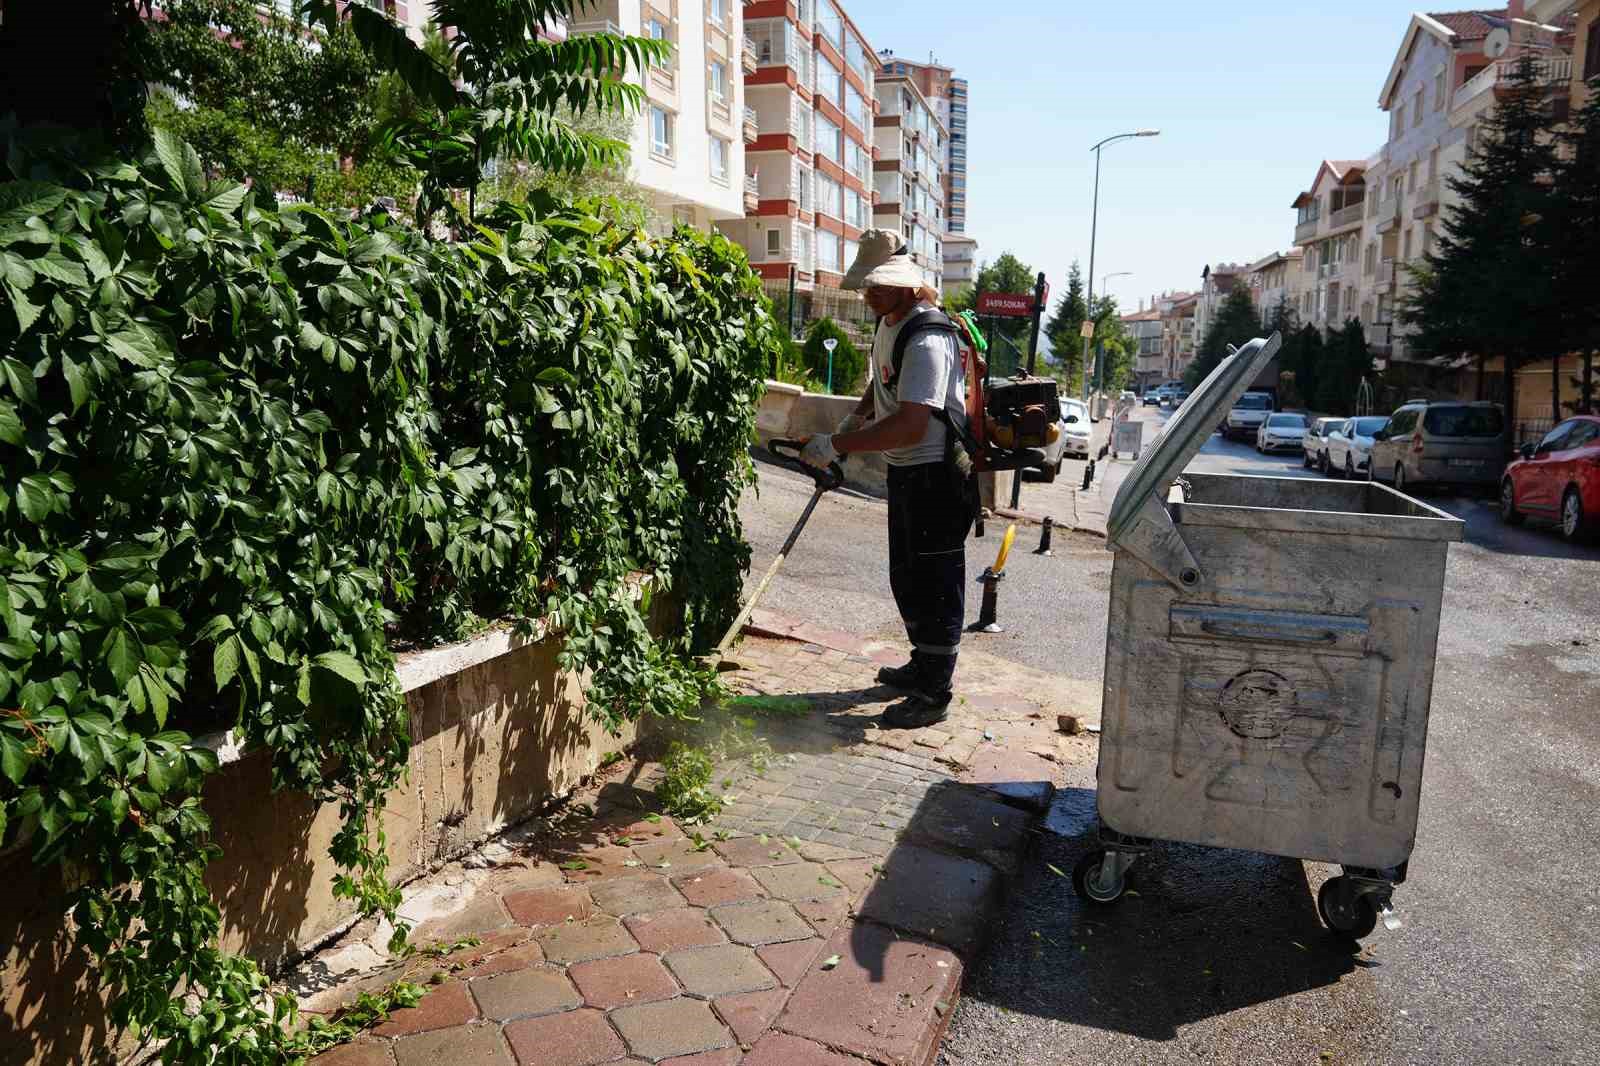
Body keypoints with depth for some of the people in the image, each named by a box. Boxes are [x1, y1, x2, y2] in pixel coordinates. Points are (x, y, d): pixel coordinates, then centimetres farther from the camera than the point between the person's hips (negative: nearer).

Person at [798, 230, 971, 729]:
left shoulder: (927, 339, -24)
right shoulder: (887, 323, 8)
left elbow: (910, 426, -32)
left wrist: (837, 445, -28)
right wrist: (856, 417, 10)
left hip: (934, 476, -10)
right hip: (903, 470, 10)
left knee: (935, 583, -1)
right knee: (906, 577, 20)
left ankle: (934, 694, 10)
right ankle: (923, 666, 37)